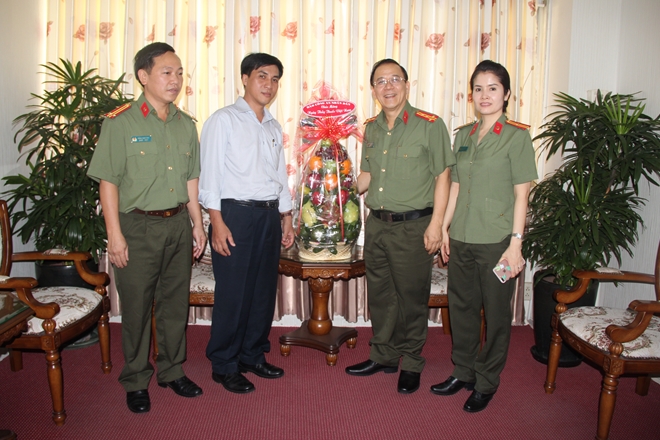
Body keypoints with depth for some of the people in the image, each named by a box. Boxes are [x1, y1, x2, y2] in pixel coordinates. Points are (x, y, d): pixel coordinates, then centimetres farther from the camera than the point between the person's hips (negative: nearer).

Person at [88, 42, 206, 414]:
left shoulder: (186, 124, 9)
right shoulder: (121, 122, -7)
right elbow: (108, 181, -8)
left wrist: (197, 223, 11)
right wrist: (115, 234, -12)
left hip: (178, 223, 5)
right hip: (138, 226, -4)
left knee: (176, 300, 12)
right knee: (137, 305, 5)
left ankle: (172, 370, 29)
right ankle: (136, 381, 22)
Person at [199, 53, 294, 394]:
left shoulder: (274, 127, 18)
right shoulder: (223, 120, -2)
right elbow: (210, 173, -9)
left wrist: (286, 217, 16)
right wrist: (217, 222, -16)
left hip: (269, 214, 7)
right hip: (235, 213, -6)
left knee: (264, 290, 11)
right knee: (232, 293, -2)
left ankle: (254, 355, 26)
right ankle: (224, 366, 13)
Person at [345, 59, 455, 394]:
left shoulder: (429, 125, -7)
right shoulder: (371, 129, 10)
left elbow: (442, 177, -8)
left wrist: (435, 224, -13)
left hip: (412, 227, -5)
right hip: (376, 225, 6)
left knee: (411, 298, 6)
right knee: (380, 295, 15)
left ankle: (411, 364, 24)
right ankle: (384, 356, 32)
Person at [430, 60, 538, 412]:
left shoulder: (517, 136, -6)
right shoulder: (463, 135, 9)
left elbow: (521, 194, -8)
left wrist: (516, 243, -13)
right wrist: (444, 228, 10)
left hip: (496, 241, -5)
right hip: (462, 238, 5)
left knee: (496, 313, 7)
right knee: (461, 307, 14)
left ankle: (487, 382, 24)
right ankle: (463, 372, 32)